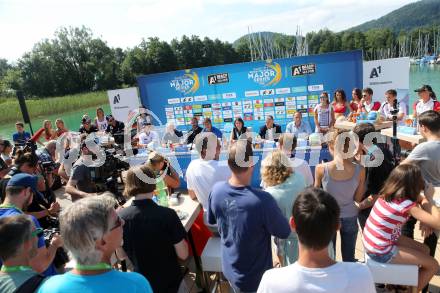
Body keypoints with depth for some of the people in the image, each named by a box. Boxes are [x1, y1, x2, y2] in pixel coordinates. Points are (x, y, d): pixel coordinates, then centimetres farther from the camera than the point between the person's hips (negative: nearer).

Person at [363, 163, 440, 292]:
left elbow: (418, 198, 15)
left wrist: (426, 198, -6)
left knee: (424, 250, 22)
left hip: (372, 243, 8)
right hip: (381, 252, -8)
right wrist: (429, 198, -14)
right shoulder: (406, 204, -25)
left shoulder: (388, 194, -2)